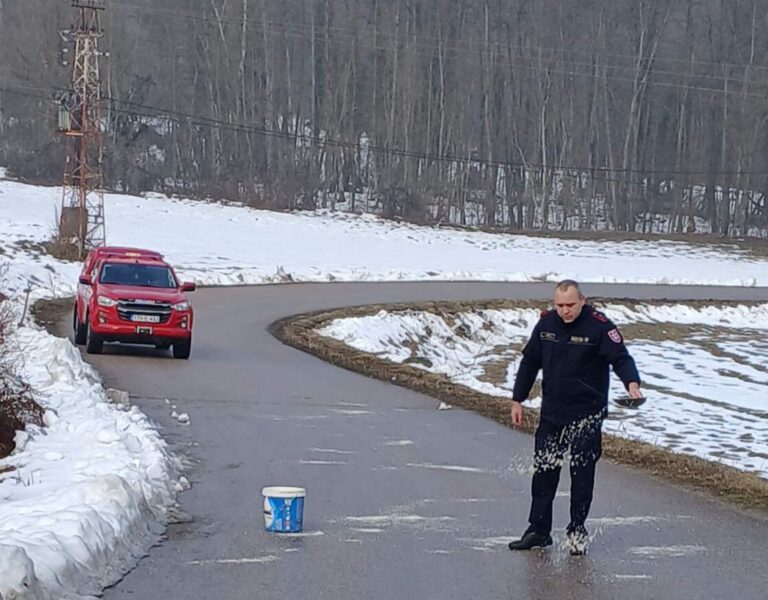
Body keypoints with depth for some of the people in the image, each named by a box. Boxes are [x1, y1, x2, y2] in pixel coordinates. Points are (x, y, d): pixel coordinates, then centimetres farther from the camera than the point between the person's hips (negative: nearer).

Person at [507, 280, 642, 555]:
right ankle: (538, 530, 15)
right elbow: (530, 362, 11)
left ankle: (577, 530, 11)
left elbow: (621, 357, -19)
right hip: (551, 411, 4)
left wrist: (631, 382, -39)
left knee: (582, 472, -1)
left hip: (587, 413, -4)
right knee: (544, 469, 6)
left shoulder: (599, 326, -13)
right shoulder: (546, 323, 2)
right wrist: (518, 399, 11)